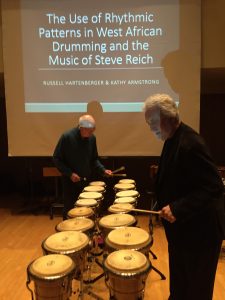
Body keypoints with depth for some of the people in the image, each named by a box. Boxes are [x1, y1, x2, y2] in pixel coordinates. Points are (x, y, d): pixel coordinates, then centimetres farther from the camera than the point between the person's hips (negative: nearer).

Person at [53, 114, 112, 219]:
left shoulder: (92, 138, -1)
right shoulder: (67, 137, -15)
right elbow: (56, 159, -10)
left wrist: (103, 170, -5)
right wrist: (69, 173, -18)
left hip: (86, 180, 4)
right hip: (70, 181, -4)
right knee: (69, 210, 6)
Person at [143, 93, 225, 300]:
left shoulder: (190, 143, -27)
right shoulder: (173, 139, 3)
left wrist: (177, 209, -30)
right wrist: (169, 206, 11)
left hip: (199, 228, -9)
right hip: (181, 226, 9)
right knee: (179, 281, 26)